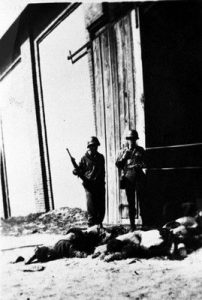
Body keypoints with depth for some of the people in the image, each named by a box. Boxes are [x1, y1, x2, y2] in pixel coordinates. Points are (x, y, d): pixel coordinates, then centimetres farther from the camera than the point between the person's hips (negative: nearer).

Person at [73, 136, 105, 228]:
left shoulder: (100, 157, 14)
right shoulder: (85, 158, 2)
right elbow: (80, 170, 2)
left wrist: (102, 181, 13)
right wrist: (76, 172, -19)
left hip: (100, 185, 4)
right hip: (89, 185, -4)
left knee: (101, 205, 5)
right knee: (91, 205, -7)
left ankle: (99, 223, 18)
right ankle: (91, 224, 0)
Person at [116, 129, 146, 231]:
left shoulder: (140, 150, 11)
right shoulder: (123, 151, 10)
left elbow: (145, 162, 12)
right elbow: (118, 164, 3)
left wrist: (140, 165, -8)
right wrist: (125, 155, -9)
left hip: (139, 178, 0)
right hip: (128, 179, 0)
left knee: (142, 200, -2)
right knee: (131, 203, 3)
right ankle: (132, 225, 8)